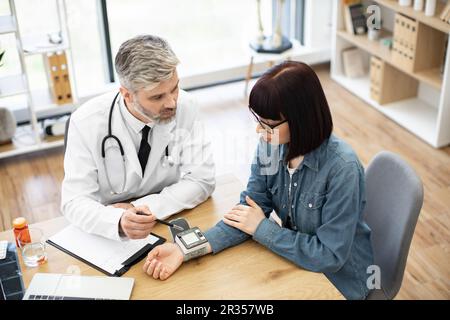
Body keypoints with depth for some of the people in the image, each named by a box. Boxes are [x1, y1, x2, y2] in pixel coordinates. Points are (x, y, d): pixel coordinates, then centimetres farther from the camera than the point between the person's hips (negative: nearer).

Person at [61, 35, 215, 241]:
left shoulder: (184, 107, -14)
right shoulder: (86, 122, -18)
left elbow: (202, 181, -11)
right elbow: (75, 202, -17)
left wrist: (140, 208, -22)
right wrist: (119, 221, -37)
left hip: (171, 221, 1)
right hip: (110, 234, 0)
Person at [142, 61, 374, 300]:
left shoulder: (342, 168, -28)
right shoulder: (271, 145, -11)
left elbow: (329, 256, -25)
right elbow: (249, 209, -10)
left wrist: (262, 228, -20)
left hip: (338, 278, -4)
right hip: (295, 260, 5)